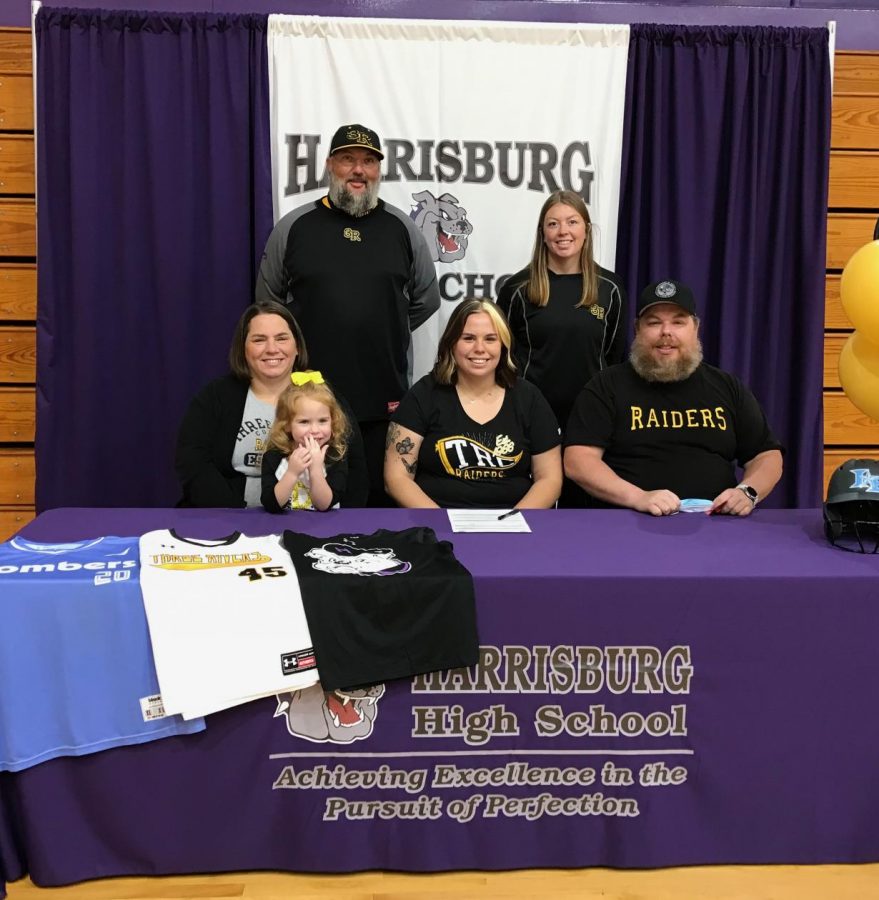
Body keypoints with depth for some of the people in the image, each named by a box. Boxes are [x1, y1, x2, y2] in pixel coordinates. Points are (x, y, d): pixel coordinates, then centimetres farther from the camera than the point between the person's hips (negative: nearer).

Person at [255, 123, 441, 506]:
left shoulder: (402, 227, 5)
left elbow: (426, 300, 14)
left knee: (383, 498, 10)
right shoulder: (293, 226, 2)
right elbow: (268, 303, 11)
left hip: (384, 398, 1)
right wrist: (315, 335, 11)